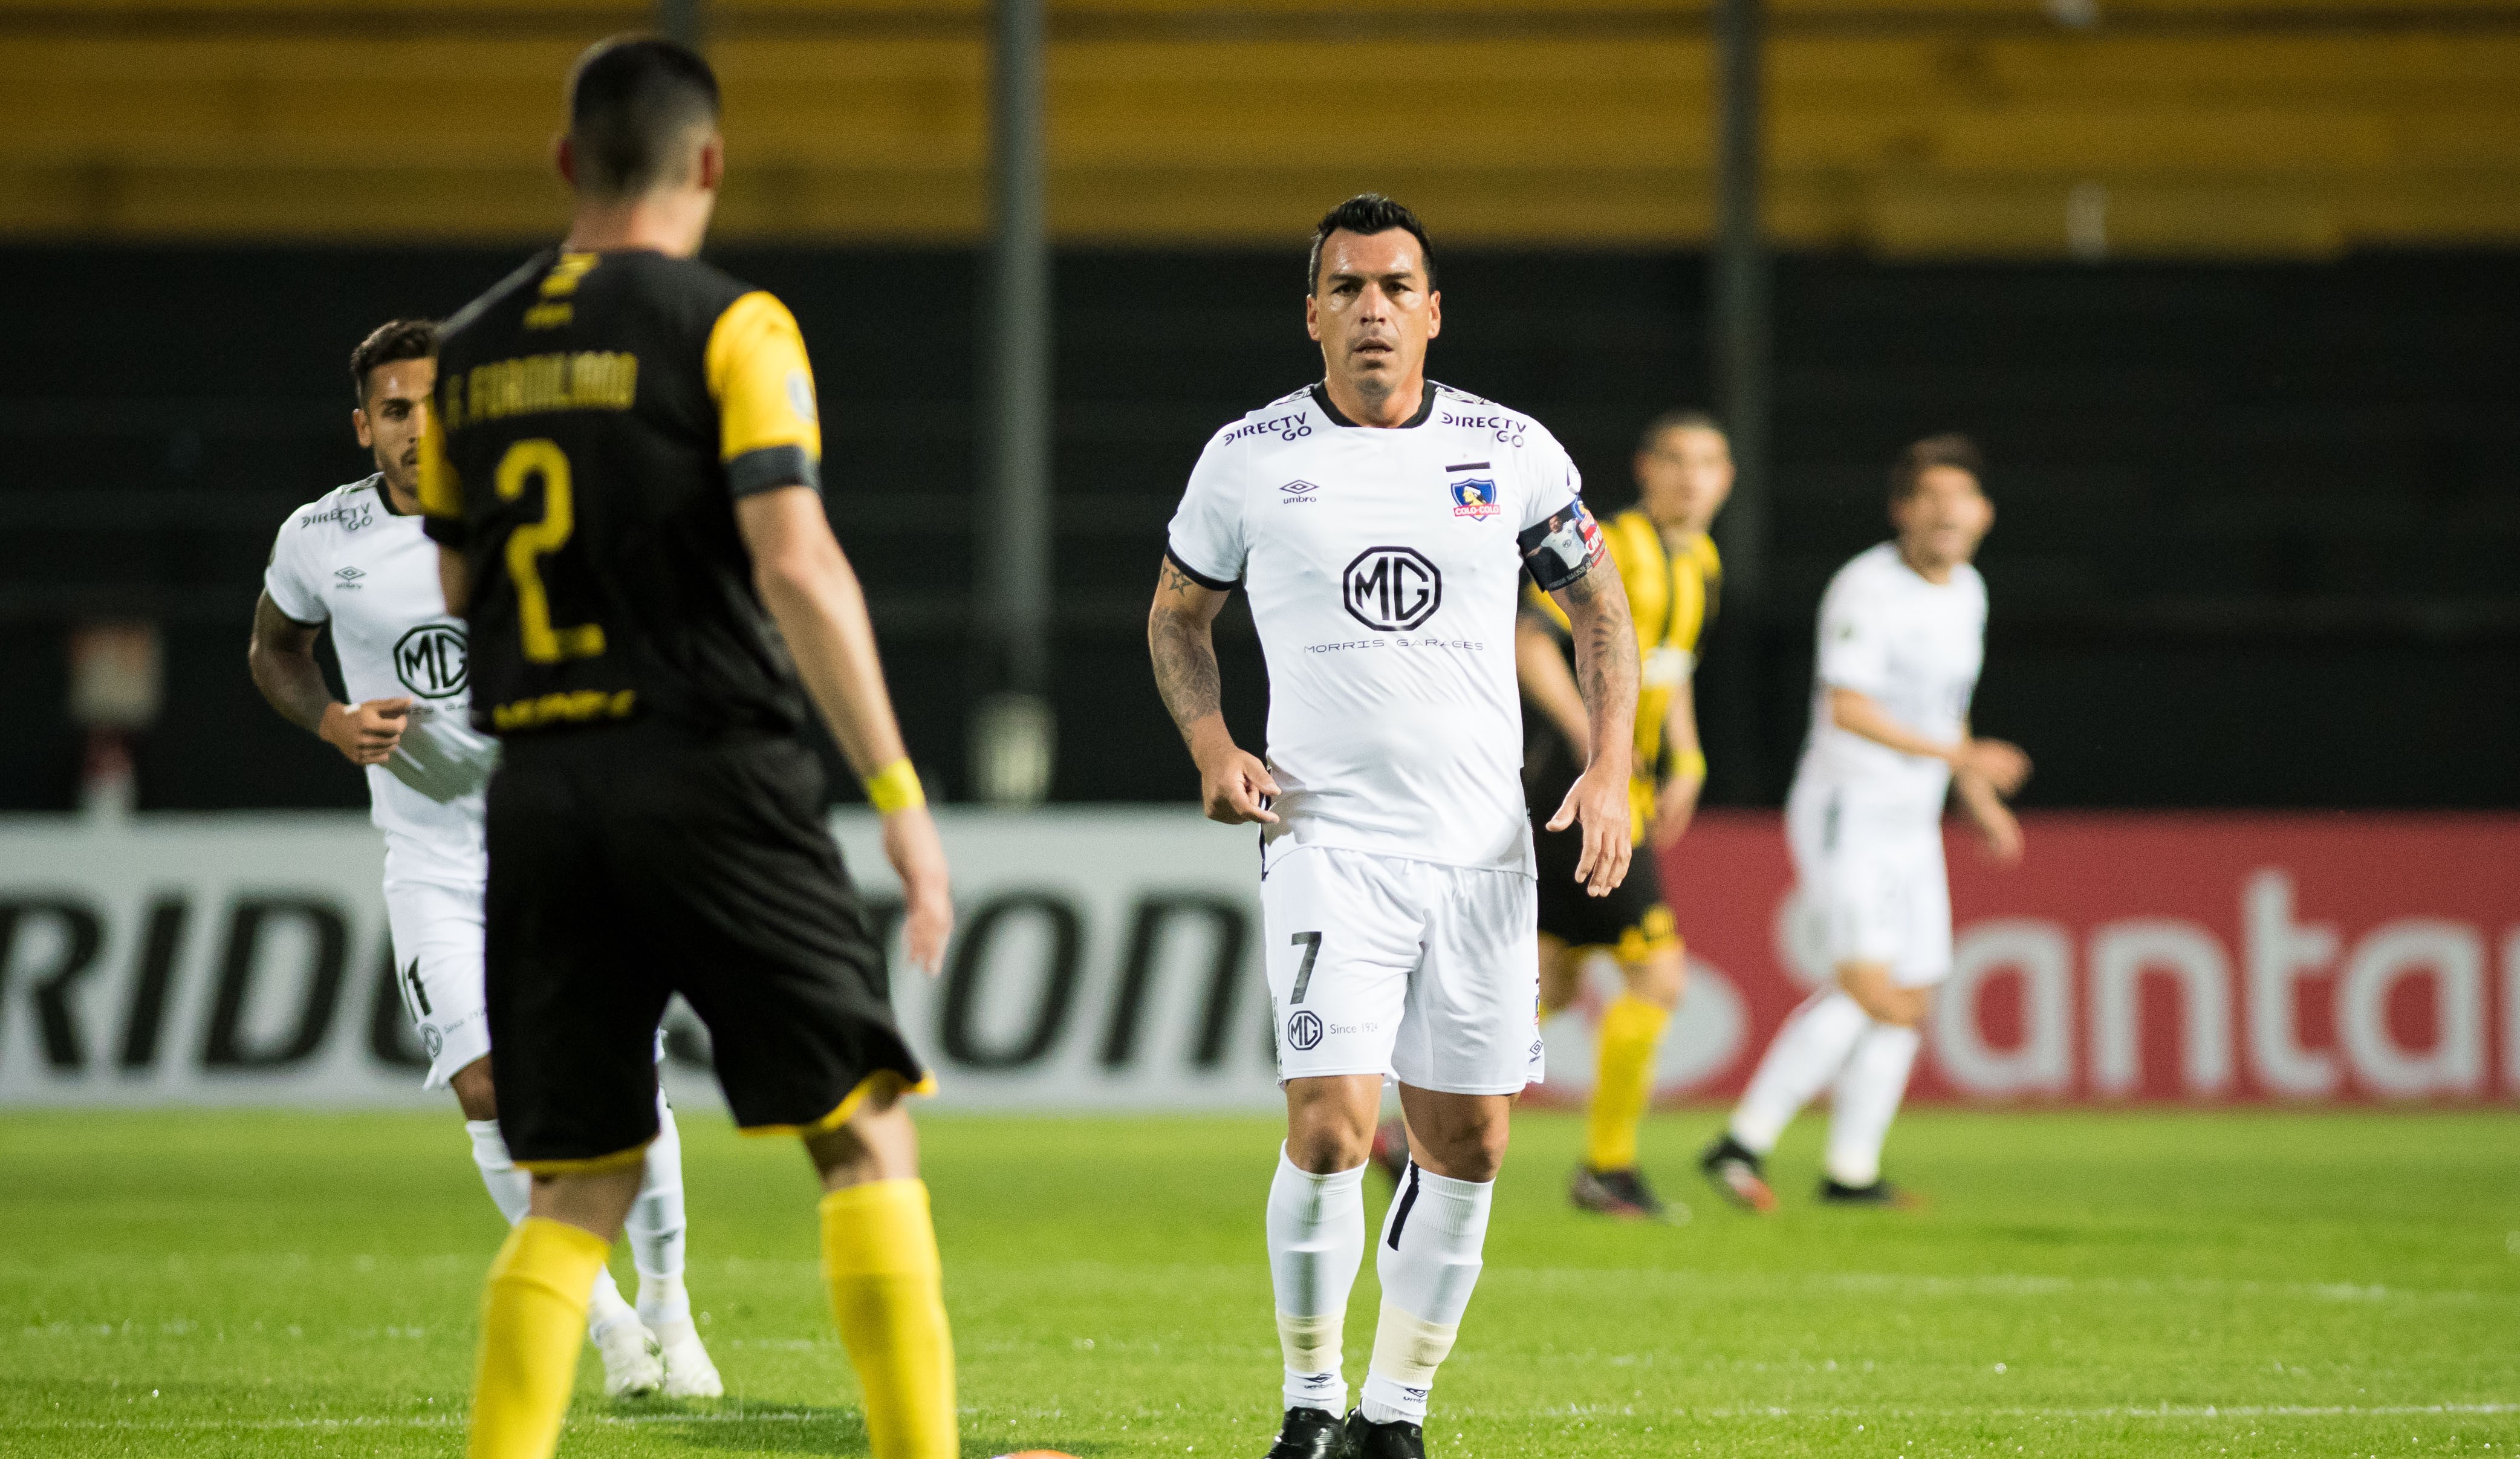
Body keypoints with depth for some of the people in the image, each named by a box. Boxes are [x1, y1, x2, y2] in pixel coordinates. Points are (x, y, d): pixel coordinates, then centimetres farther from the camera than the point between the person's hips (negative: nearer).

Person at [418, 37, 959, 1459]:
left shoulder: (477, 349, 11)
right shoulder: (730, 328, -6)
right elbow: (795, 565, -15)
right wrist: (900, 792, -14)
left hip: (542, 795, 5)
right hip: (714, 776, -5)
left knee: (576, 1193, 8)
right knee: (867, 1136, 3)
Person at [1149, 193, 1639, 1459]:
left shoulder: (1510, 452, 3)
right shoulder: (1250, 457, 0)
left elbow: (1599, 606, 13)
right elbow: (1178, 614, 14)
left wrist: (1610, 769, 0)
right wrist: (1213, 747, -3)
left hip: (1482, 845, 3)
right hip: (1328, 840, -3)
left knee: (1466, 1143, 5)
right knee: (1332, 1127, -16)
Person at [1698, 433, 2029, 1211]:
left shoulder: (1966, 590, 10)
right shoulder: (1867, 588, -17)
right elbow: (1847, 709, -25)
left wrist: (1979, 800, 20)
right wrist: (1959, 755, -30)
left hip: (1911, 824, 9)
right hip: (1844, 807, -9)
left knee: (1911, 999, 9)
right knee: (1868, 985, -20)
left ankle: (1852, 1170, 19)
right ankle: (1744, 1141, -17)